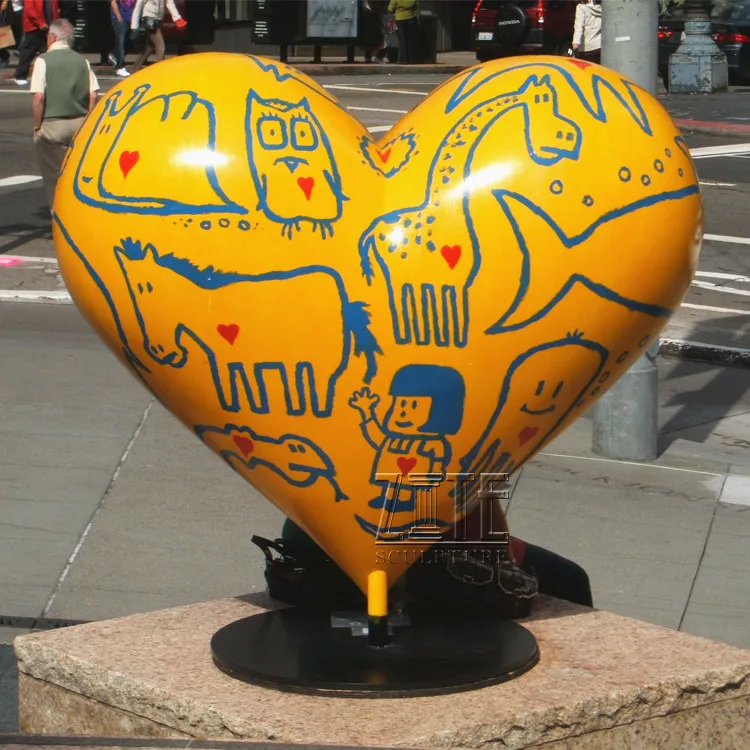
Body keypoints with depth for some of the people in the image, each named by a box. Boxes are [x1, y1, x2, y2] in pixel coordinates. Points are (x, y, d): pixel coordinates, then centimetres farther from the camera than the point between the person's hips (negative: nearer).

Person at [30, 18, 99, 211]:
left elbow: (39, 97, -14)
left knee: (54, 177, 5)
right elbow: (93, 95, 0)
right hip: (79, 123, 4)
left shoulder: (44, 60, -7)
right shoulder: (82, 61, 4)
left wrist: (37, 126, -5)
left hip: (52, 124, -4)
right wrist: (86, 121, 9)